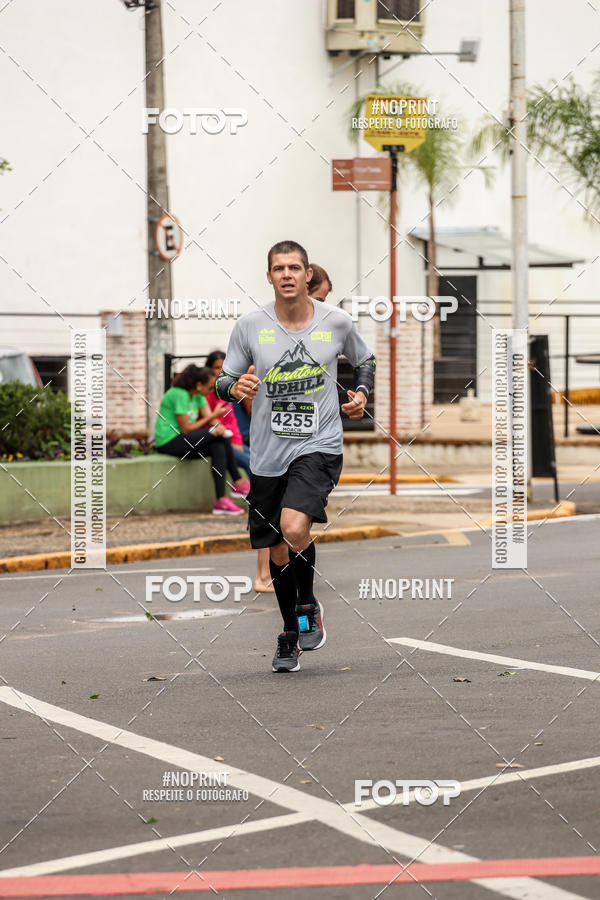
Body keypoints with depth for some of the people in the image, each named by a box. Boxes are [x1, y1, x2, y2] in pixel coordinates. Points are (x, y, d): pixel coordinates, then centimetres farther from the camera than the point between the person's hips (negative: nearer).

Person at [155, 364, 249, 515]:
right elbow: (186, 429, -18)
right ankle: (238, 482, -14)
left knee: (219, 448, -15)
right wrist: (214, 415, -12)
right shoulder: (179, 395, -17)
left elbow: (210, 417, 3)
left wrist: (219, 427, -22)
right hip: (169, 442, -9)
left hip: (183, 441, 9)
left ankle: (221, 501, -19)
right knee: (220, 437, -20)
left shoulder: (198, 395, 12)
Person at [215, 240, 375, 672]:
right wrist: (236, 386, -17)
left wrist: (361, 393, 1)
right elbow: (222, 382, 5)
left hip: (319, 447, -2)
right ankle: (290, 636, 32)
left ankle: (308, 605, 1)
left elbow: (365, 360, 19)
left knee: (294, 528, -26)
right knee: (278, 553, 10)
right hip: (267, 454, 2)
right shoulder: (250, 325, -2)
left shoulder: (336, 321, -1)